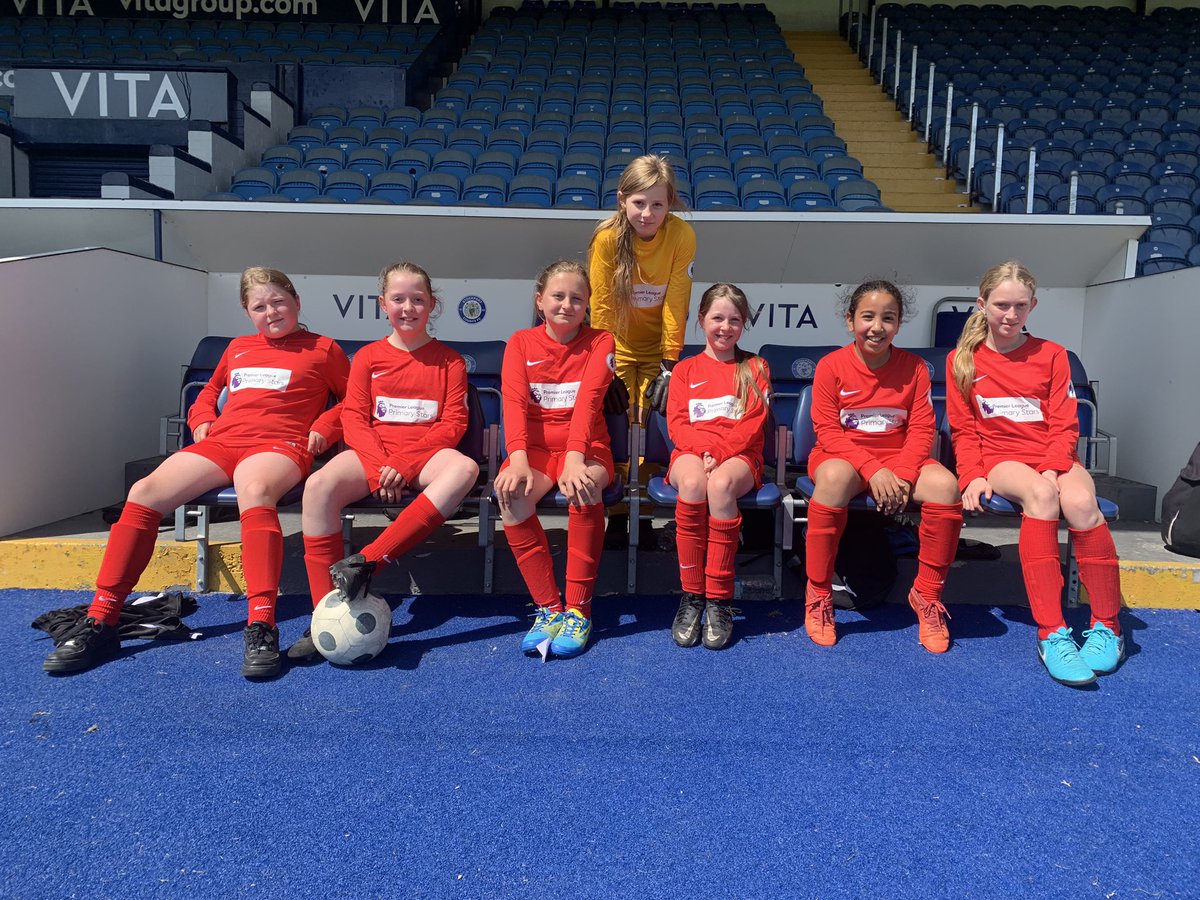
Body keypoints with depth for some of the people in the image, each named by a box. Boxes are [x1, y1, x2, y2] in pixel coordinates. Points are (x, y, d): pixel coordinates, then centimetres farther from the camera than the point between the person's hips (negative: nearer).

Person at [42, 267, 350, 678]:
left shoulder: (322, 349, 13)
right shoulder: (237, 348, 27)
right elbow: (210, 390, 40)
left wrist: (324, 427, -3)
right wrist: (201, 420, 20)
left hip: (278, 444, -5)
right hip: (220, 441, 6)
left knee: (254, 489, -41)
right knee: (145, 491, -19)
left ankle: (261, 628, -47)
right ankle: (100, 622, -14)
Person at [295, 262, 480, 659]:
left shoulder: (449, 361, 8)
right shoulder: (367, 357, 12)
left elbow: (454, 422, -2)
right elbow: (353, 418, 3)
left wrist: (404, 464, -16)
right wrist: (379, 467, -15)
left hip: (427, 454, -1)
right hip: (373, 453, 1)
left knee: (465, 468, -36)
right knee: (319, 485, -30)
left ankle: (368, 561, -39)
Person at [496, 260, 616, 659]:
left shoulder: (599, 342, 3)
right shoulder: (520, 343, 6)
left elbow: (588, 400, -14)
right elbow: (514, 402, -10)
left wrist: (574, 459, -31)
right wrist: (518, 459, -29)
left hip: (586, 447, -1)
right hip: (535, 447, 1)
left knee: (583, 485, -36)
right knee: (510, 491, -32)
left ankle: (578, 607, -23)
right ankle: (548, 606, -21)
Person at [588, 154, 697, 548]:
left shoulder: (682, 236, -18)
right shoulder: (608, 237, -19)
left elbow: (676, 303, -15)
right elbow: (601, 304, -15)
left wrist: (670, 364, -15)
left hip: (657, 348, 0)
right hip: (618, 347, 0)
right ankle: (617, 516, 10)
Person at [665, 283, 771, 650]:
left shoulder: (755, 368, 16)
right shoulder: (685, 370, 18)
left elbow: (753, 424, 3)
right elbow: (676, 422, 6)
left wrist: (720, 451, -13)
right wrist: (704, 449, -14)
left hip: (739, 455, -1)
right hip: (691, 452, 1)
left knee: (720, 483, -38)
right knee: (692, 481, -37)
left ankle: (719, 599, -31)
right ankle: (691, 595, -29)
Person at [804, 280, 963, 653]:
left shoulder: (914, 367, 3)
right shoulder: (831, 366, -5)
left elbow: (921, 429, -1)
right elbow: (828, 431, -10)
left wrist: (902, 474, -19)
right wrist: (872, 470, -22)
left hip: (899, 457, 3)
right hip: (843, 454, -2)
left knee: (945, 485, -29)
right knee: (835, 477, -40)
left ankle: (926, 594, -10)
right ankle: (817, 594, -25)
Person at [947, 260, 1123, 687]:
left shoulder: (1051, 355, 10)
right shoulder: (962, 360, 8)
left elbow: (1065, 426, 3)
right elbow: (964, 431, 6)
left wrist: (1053, 469, -16)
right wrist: (973, 476, -11)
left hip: (1054, 456, 2)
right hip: (1000, 457, -1)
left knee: (1080, 501, -33)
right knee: (1040, 494, -36)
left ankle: (1107, 626, -16)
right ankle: (1051, 634, -39)